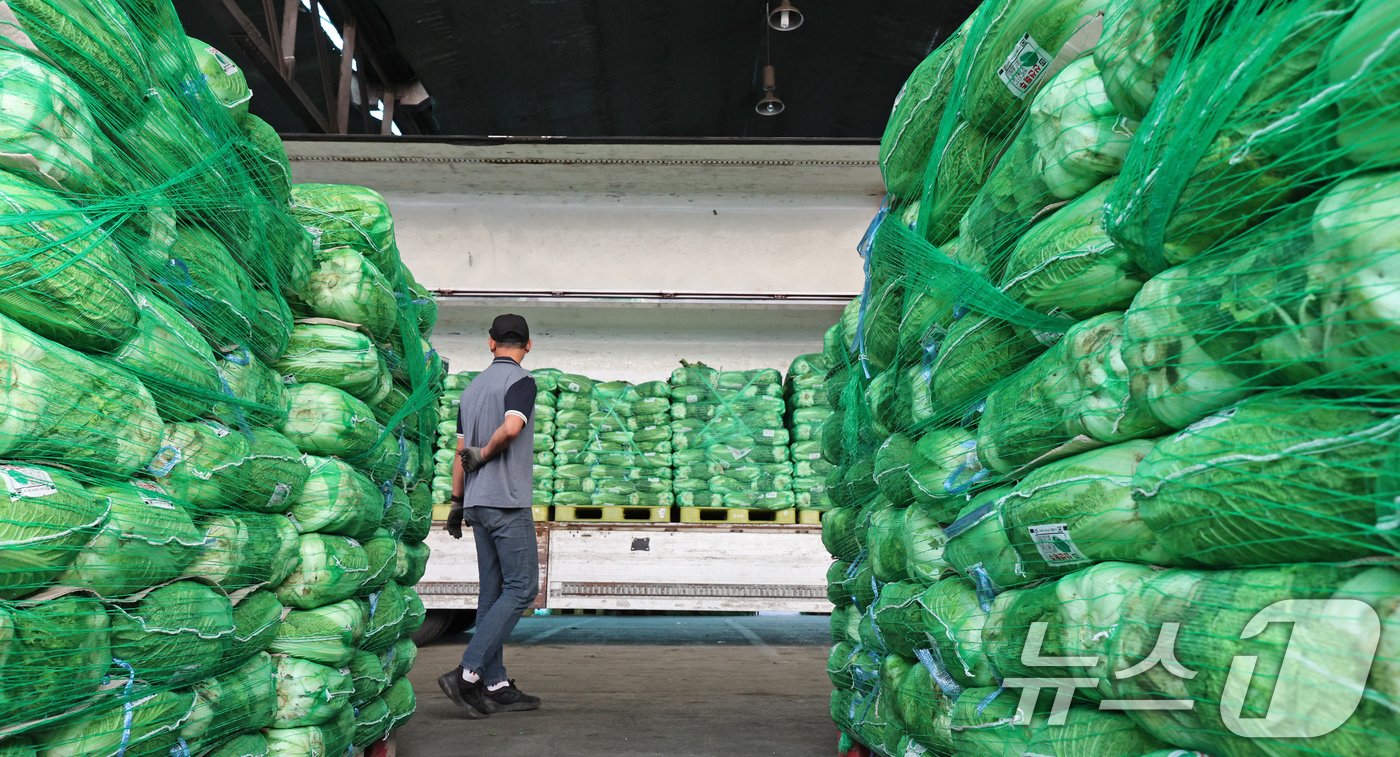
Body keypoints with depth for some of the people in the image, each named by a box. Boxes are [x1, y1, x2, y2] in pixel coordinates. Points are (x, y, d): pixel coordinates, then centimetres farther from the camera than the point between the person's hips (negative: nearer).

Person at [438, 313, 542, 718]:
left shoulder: (472, 386, 16)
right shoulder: (520, 380, -6)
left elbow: (461, 450, 16)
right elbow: (512, 426, -25)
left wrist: (457, 502, 19)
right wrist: (485, 454, -7)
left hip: (477, 501, 8)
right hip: (508, 501, -8)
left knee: (492, 592, 9)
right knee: (521, 588, -4)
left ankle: (495, 685, 12)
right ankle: (467, 673, -10)